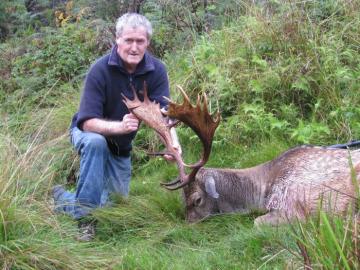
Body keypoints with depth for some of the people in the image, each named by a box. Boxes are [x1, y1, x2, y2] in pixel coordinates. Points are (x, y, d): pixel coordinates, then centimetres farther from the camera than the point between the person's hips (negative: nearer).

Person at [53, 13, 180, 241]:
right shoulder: (100, 69, -30)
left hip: (121, 145, 4)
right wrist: (120, 126, -53)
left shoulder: (156, 70, -20)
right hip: (89, 132, -4)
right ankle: (84, 214, -29)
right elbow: (88, 122, -34)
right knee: (96, 143, -40)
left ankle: (65, 199, 35)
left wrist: (173, 142, -49)